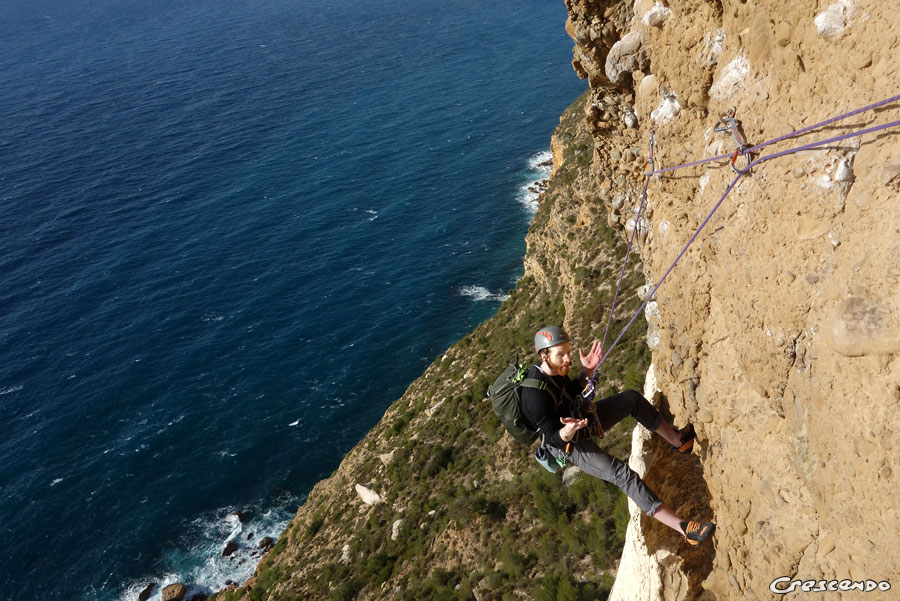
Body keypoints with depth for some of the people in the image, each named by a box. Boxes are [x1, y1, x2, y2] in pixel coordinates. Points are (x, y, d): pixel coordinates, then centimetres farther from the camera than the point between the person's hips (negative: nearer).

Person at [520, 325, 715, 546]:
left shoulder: (554, 370, -8)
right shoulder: (536, 395, -35)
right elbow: (555, 439, -28)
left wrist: (587, 370, -3)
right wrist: (569, 430, -50)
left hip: (578, 421, 9)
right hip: (569, 445, -9)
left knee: (632, 398, 8)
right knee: (622, 474, -24)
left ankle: (677, 439, 23)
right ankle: (683, 527, -21)